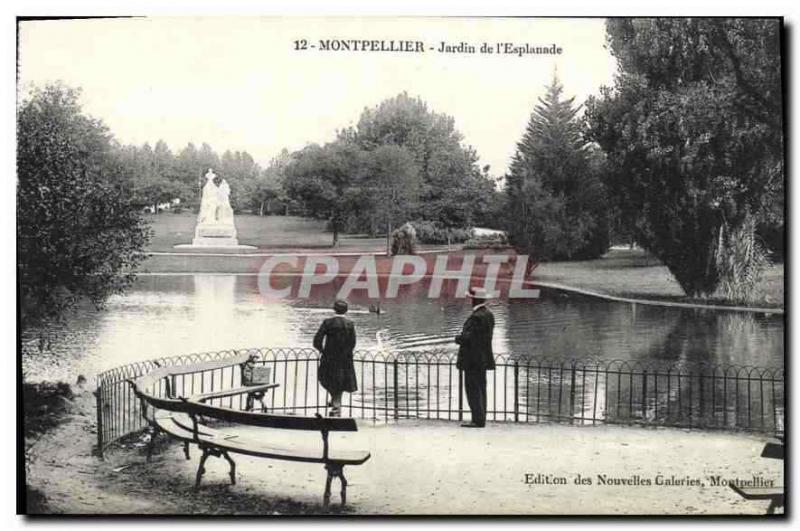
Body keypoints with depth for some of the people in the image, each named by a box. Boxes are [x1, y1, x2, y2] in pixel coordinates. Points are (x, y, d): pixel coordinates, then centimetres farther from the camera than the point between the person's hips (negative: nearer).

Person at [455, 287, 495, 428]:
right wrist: (463, 337, 10)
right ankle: (480, 419, 16)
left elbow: (467, 337, -25)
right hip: (483, 358, 10)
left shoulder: (476, 317, -20)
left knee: (472, 389, -6)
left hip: (473, 359, -10)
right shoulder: (488, 314, 11)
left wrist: (458, 338, -4)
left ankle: (478, 420, -7)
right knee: (480, 389, 12)